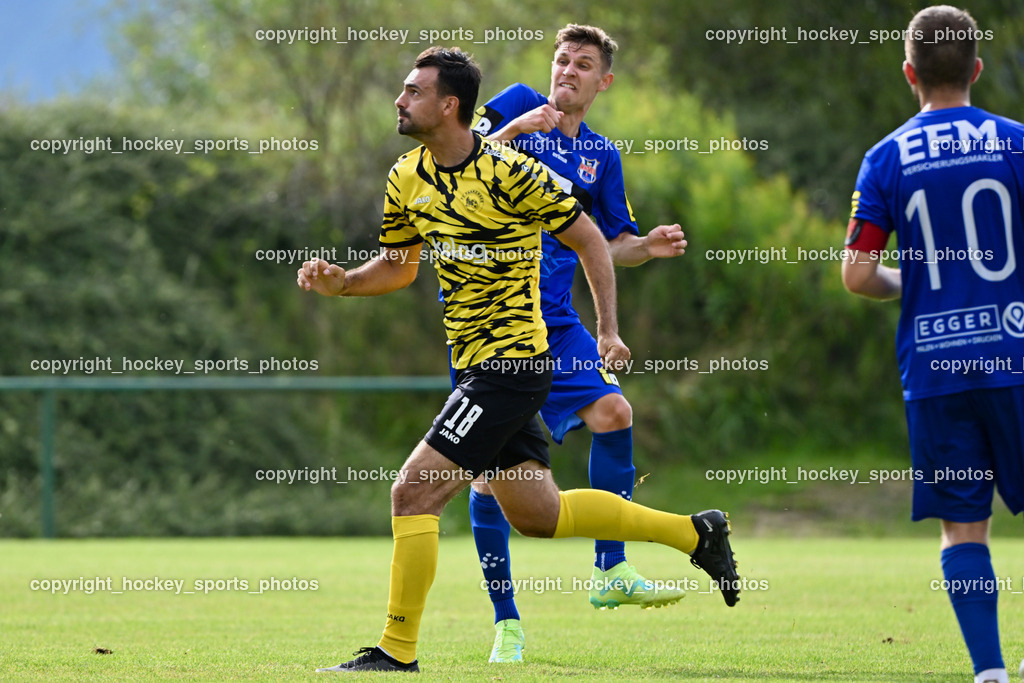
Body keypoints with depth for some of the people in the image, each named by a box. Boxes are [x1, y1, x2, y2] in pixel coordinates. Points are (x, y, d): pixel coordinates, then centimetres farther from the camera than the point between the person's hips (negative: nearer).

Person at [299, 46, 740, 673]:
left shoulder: (509, 173, -16)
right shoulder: (408, 179, 6)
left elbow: (589, 240, -7)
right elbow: (398, 268, 18)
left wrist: (608, 330, -12)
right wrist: (340, 284, -1)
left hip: (511, 364, -9)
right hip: (478, 364, 9)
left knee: (414, 494, -13)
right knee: (537, 514, 16)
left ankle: (398, 652, -5)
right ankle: (695, 532, 29)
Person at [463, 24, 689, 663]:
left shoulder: (602, 156, 13)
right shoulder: (518, 106, 2)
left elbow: (612, 244, 20)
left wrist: (648, 246, -1)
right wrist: (511, 131, -22)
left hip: (553, 320, 4)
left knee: (613, 410, -17)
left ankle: (611, 572, -3)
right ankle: (507, 622, 4)